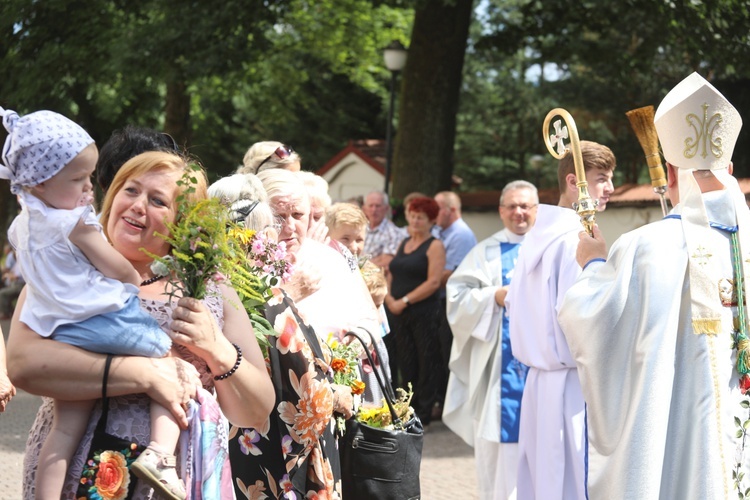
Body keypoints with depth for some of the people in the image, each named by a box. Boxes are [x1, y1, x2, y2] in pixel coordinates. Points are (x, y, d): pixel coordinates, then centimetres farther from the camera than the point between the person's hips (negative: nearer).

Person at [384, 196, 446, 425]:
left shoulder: (435, 246, -4)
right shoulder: (404, 243, 17)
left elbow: (433, 282, -14)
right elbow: (392, 275, 18)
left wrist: (405, 301, -15)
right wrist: (389, 297, -2)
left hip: (423, 313, -6)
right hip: (399, 313, 6)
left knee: (425, 362, -1)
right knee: (406, 362, 8)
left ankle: (424, 412, 5)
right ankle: (409, 407, 16)